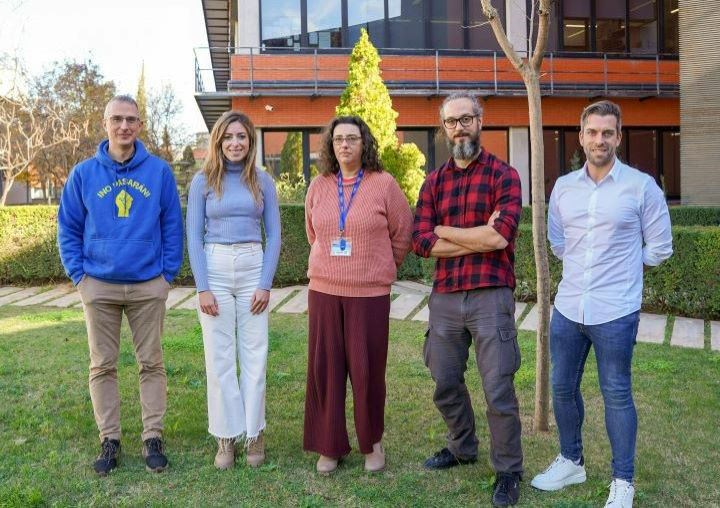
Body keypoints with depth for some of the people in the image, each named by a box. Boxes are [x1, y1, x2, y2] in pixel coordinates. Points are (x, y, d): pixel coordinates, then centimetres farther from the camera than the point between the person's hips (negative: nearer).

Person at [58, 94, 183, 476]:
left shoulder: (159, 171, -1)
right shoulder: (84, 173, 1)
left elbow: (172, 226, 3)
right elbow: (68, 228, 7)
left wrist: (169, 272, -2)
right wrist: (78, 274, -1)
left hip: (149, 285, -1)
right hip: (98, 286, 1)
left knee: (151, 363, 6)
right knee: (102, 366, 8)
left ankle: (152, 438, 16)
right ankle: (109, 440, 19)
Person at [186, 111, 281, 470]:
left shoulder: (262, 181, 6)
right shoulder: (203, 181, 3)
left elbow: (274, 235, 5)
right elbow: (194, 237, 0)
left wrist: (265, 284, -4)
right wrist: (202, 288, -7)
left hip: (254, 268, 1)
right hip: (214, 268, -1)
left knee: (254, 355, 4)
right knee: (219, 357, 3)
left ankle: (254, 433, 17)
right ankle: (226, 437, 14)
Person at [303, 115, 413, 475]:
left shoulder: (383, 183, -3)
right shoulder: (318, 186, 7)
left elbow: (403, 234, 3)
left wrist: (380, 268, 10)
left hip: (370, 293, -3)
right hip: (323, 291, 3)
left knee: (367, 370, 2)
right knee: (325, 368, 5)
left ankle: (372, 443, 22)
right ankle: (330, 446, 20)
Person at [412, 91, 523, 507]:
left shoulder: (503, 175, -1)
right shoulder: (434, 182, 10)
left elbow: (501, 235, -17)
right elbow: (421, 243, -2)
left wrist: (443, 230, -7)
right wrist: (479, 237, -10)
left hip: (491, 296, -4)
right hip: (444, 297, 5)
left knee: (499, 390, 1)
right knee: (446, 384, 16)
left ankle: (509, 471, 19)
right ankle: (463, 448, 39)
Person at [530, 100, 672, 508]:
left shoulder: (642, 186, -6)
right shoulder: (563, 187, 6)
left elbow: (659, 248, 1)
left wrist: (620, 268, 7)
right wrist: (585, 266, 12)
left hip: (615, 312, -5)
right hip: (568, 307, 5)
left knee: (617, 394, 4)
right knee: (563, 388, 14)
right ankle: (571, 462, 34)